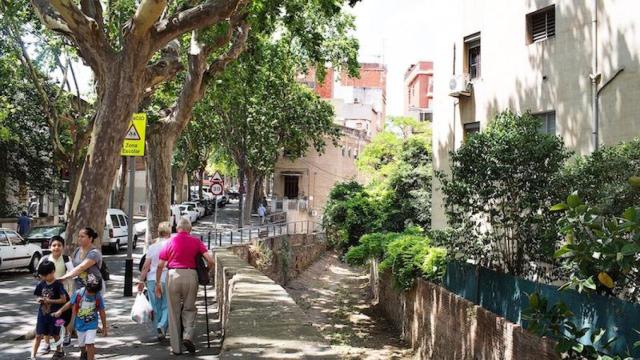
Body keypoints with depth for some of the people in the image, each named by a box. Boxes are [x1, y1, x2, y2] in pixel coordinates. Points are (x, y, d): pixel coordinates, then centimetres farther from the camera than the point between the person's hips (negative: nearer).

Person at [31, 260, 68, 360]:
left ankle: (59, 351, 34)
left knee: (55, 335, 13)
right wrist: (39, 299, -11)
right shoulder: (41, 284, 1)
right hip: (42, 313, 4)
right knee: (38, 335, 1)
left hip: (54, 314, -4)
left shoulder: (58, 285, -14)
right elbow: (39, 296, 12)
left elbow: (63, 299, -14)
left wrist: (49, 300, -21)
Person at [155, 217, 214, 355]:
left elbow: (160, 265, 5)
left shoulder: (170, 242, 7)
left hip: (173, 275, 0)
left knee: (174, 312, 9)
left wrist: (158, 283, 14)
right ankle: (188, 336, -4)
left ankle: (176, 347, 13)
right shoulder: (196, 241, 6)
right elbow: (210, 261, -3)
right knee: (189, 308, 17)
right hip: (191, 275, 0)